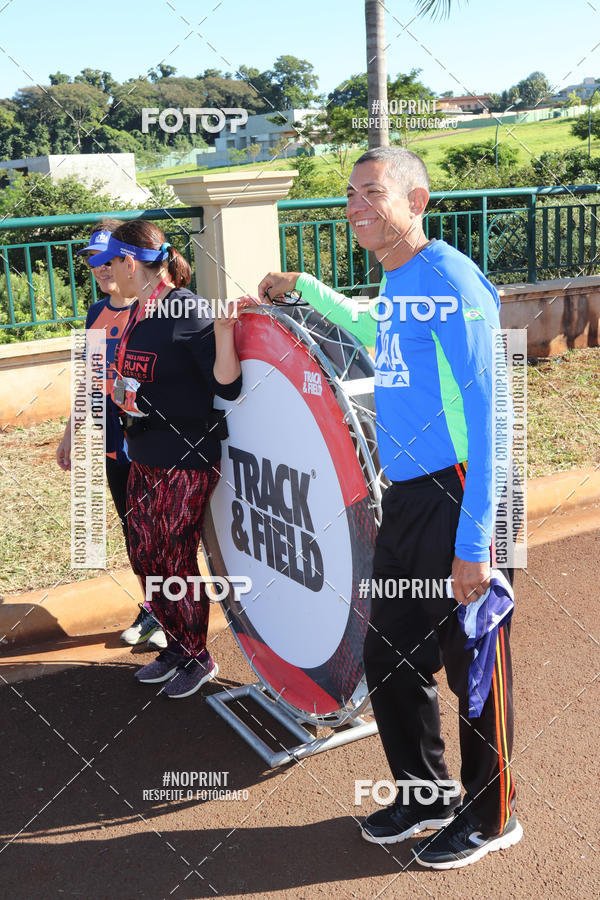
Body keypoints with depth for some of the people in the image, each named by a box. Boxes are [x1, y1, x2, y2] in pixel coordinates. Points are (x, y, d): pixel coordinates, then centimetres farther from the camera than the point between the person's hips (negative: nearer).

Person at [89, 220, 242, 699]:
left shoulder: (189, 312, -17)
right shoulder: (141, 313, 10)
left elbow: (227, 387, -21)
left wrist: (223, 331, -34)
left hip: (186, 461, -9)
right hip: (146, 460, 9)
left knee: (176, 561, 2)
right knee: (145, 555, 15)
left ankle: (198, 659, 23)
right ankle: (177, 646, 34)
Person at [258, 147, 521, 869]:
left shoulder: (449, 282, -16)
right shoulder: (395, 282, 11)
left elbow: (484, 417, -19)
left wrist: (473, 541, -22)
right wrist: (308, 292, 32)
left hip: (454, 499, -9)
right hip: (404, 497, 9)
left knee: (474, 667, 8)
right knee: (388, 657, 17)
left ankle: (489, 817, 31)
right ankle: (426, 794, 39)